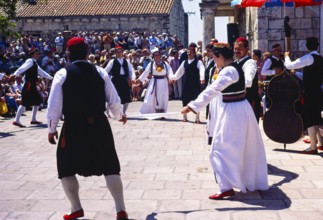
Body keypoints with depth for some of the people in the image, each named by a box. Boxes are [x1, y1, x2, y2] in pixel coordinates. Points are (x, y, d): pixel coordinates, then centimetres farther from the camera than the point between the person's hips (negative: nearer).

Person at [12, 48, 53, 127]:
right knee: (24, 102, -13)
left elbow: (41, 72, 32)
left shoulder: (35, 63, 21)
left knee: (37, 100, 16)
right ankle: (16, 121, -14)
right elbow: (22, 68, -23)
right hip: (28, 85, -10)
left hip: (32, 85, 10)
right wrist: (14, 75, -35)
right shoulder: (30, 61, -9)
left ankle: (33, 119, 22)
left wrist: (51, 78, 37)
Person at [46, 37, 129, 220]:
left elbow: (54, 105, -5)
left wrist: (52, 129, 8)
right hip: (99, 124, 2)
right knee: (110, 167, 12)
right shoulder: (100, 72, 3)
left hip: (73, 126, -2)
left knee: (67, 169, 17)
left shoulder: (62, 74, -4)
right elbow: (114, 100, 6)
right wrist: (119, 115, 26)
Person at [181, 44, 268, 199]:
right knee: (247, 148, 19)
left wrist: (192, 106, -31)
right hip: (241, 109, 10)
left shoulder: (228, 71, -20)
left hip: (232, 111, -10)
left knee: (222, 149, -3)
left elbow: (212, 91, -28)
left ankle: (227, 187, -2)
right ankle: (253, 181, 32)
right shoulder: (236, 68, 9)